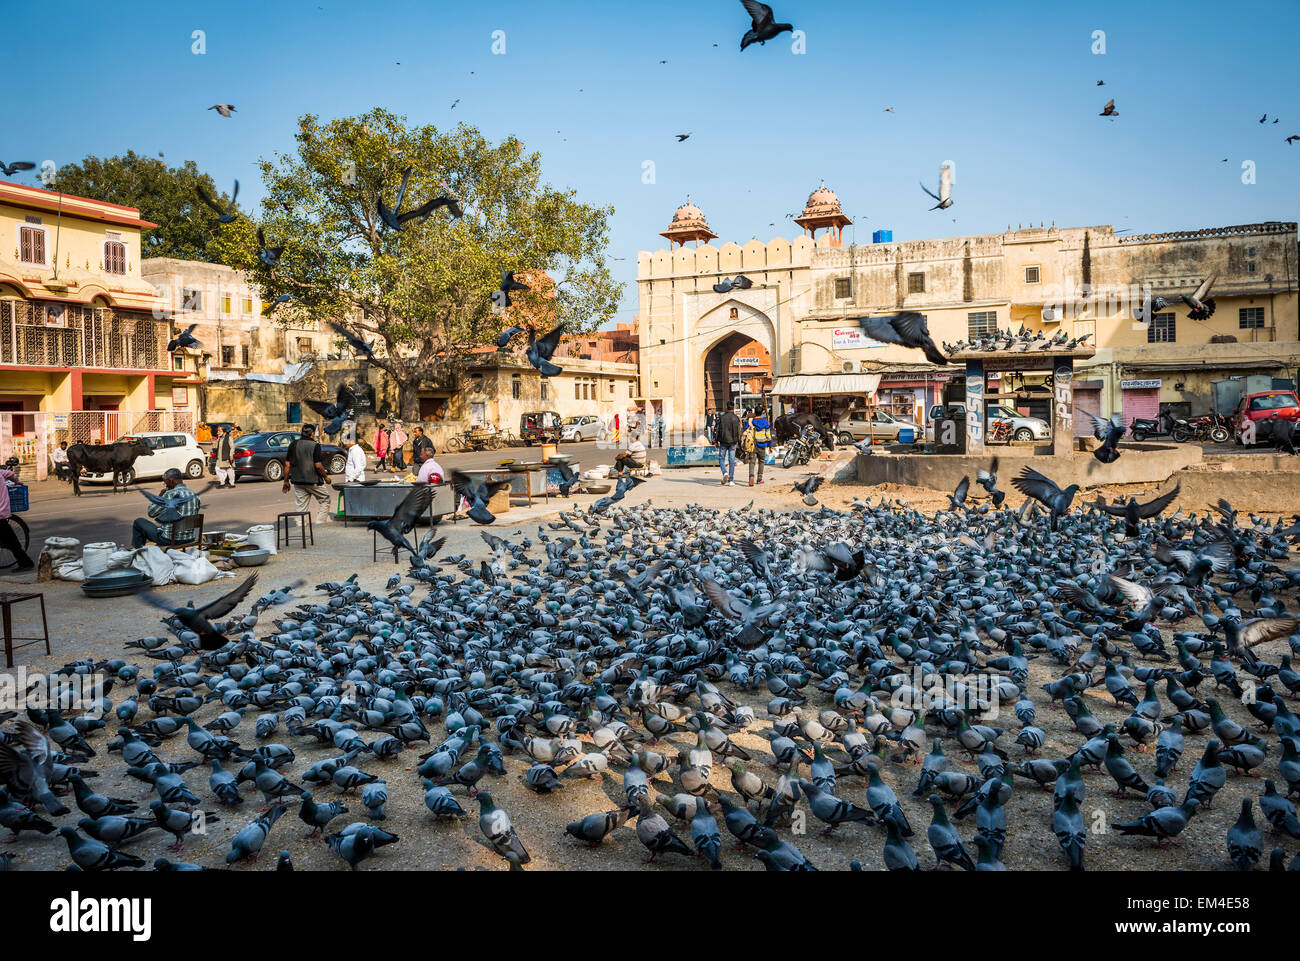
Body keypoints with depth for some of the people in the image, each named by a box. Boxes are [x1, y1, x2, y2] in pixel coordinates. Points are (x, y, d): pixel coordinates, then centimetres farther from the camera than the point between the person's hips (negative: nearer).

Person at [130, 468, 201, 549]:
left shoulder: (170, 494, -16)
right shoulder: (195, 495, 3)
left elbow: (151, 513, -7)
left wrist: (159, 496, 2)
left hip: (170, 540, -6)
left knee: (138, 522, 14)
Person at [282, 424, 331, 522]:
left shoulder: (293, 445, 5)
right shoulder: (315, 445, -10)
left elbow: (287, 464, 4)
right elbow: (318, 465, -15)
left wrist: (286, 481, 12)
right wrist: (326, 477, 0)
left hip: (298, 481, 4)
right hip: (313, 481, -4)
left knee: (301, 507, 7)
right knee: (325, 499, 14)